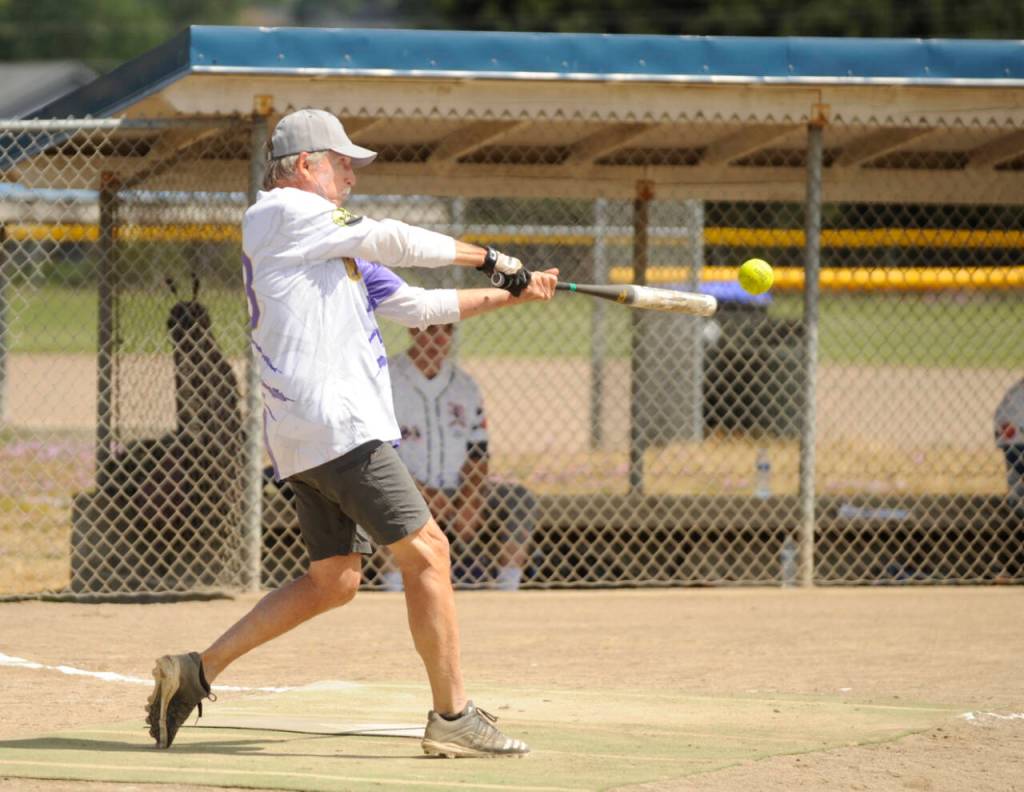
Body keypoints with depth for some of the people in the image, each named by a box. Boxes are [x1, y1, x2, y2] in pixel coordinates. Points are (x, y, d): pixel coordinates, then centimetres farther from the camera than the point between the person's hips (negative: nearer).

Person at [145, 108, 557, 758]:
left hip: (305, 435, 10)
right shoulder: (281, 213, -3)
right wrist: (485, 257, 0)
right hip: (335, 425, -10)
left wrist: (508, 294, 20)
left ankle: (195, 671, 11)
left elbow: (416, 306, 25)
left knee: (333, 581, 12)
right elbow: (389, 240, -9)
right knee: (426, 552, -9)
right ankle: (453, 717, -8)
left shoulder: (331, 246, 25)